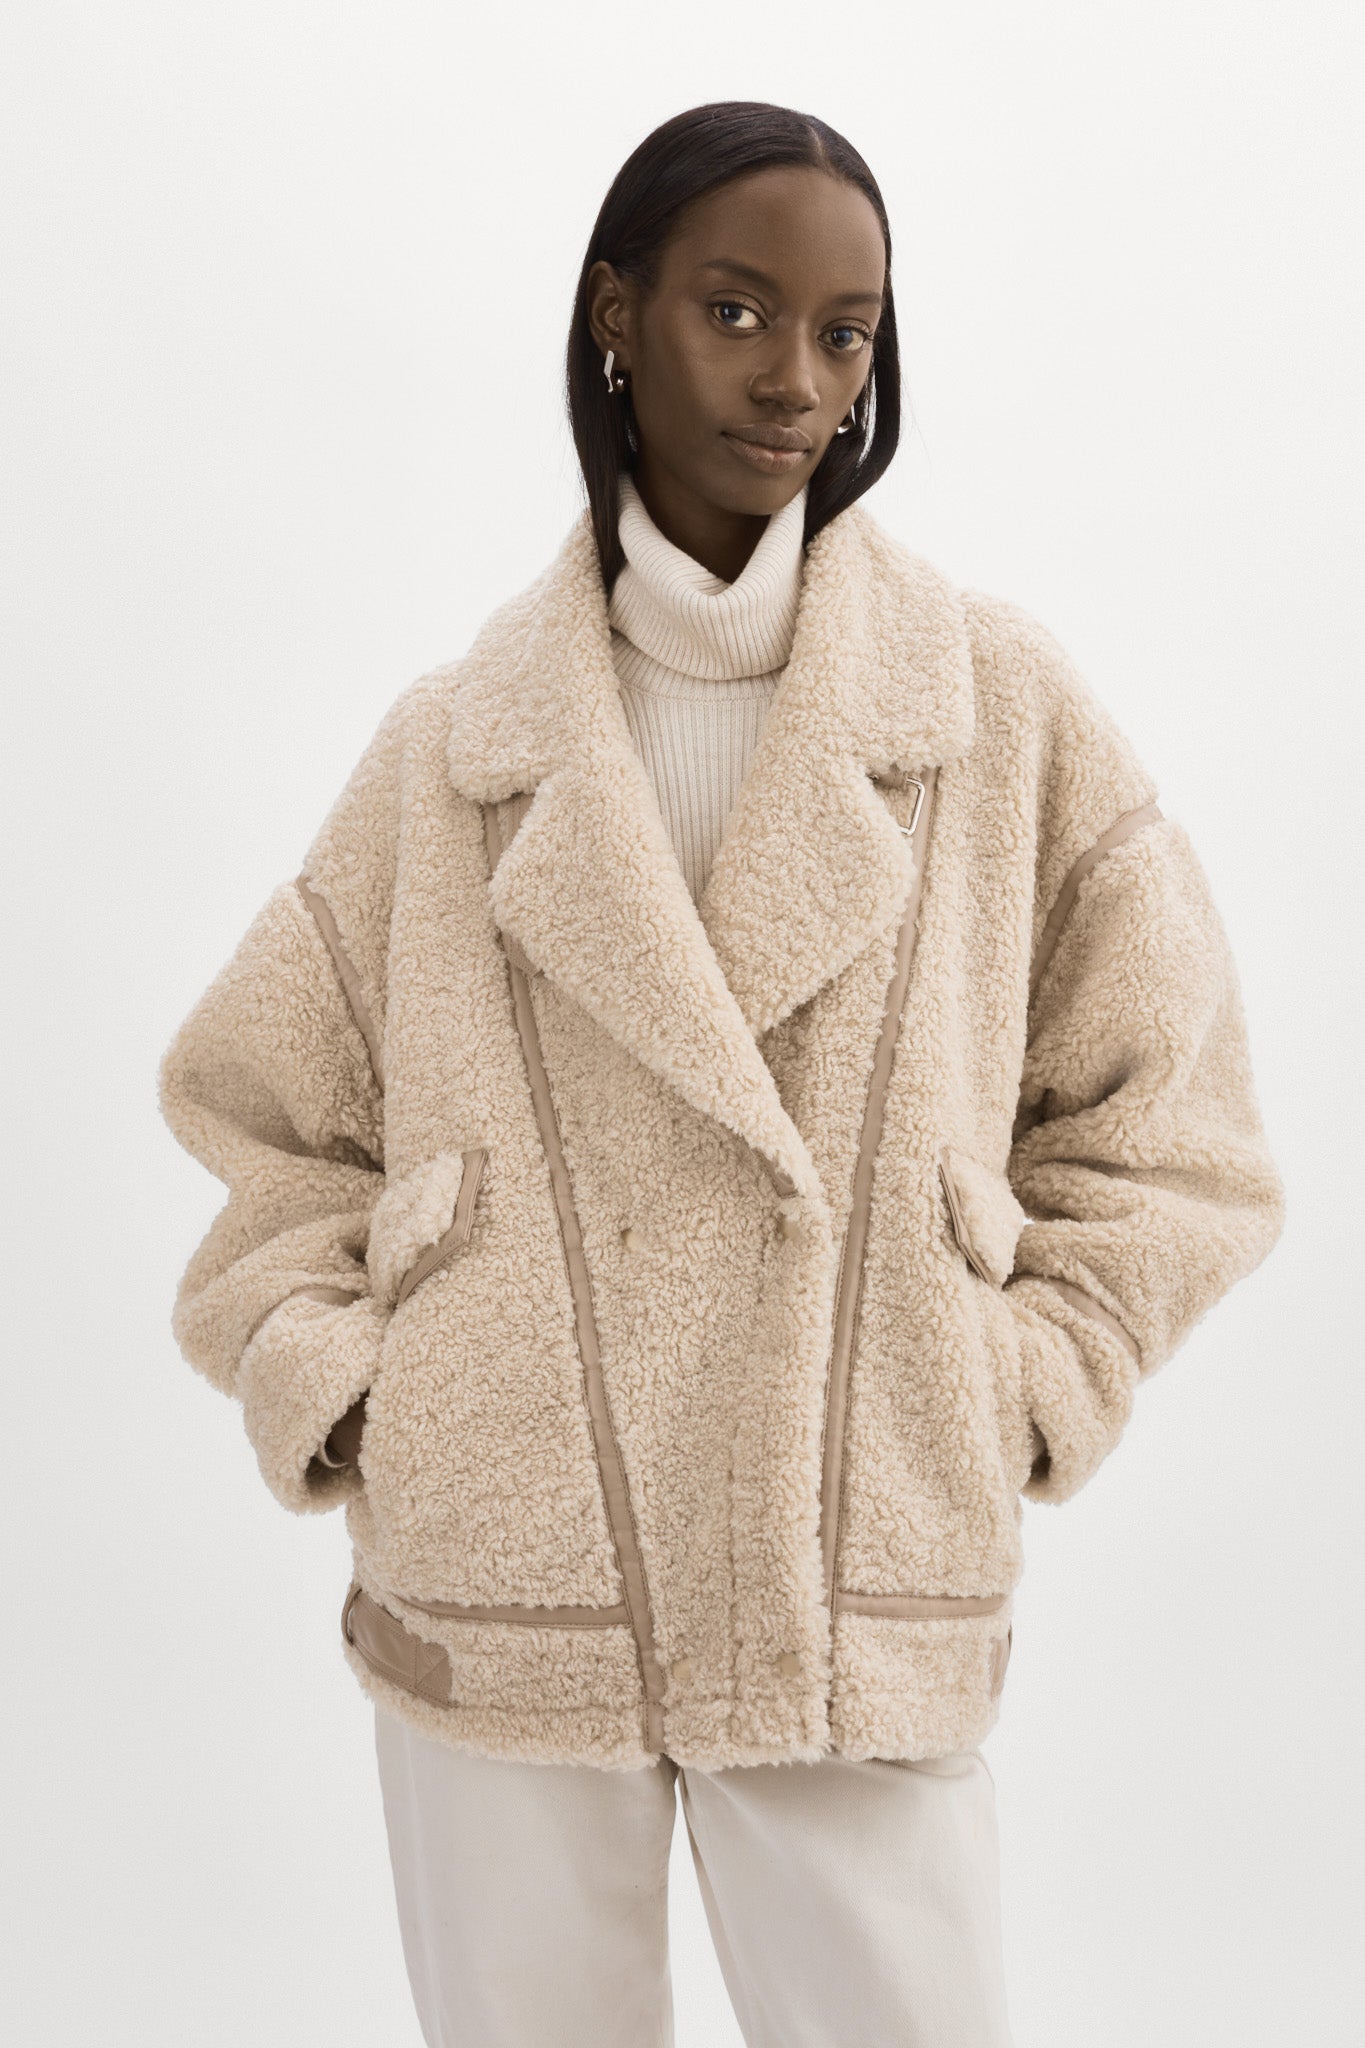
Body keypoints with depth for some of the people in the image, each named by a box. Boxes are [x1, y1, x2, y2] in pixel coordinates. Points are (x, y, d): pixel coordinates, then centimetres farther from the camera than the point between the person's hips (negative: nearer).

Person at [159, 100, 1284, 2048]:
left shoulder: (1009, 713, 3)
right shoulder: (450, 743, 5)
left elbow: (1161, 1122, 8)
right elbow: (268, 1105, 12)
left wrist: (1013, 1395, -2)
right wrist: (340, 1399, -1)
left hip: (867, 1623, 0)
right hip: (493, 1601, 1)